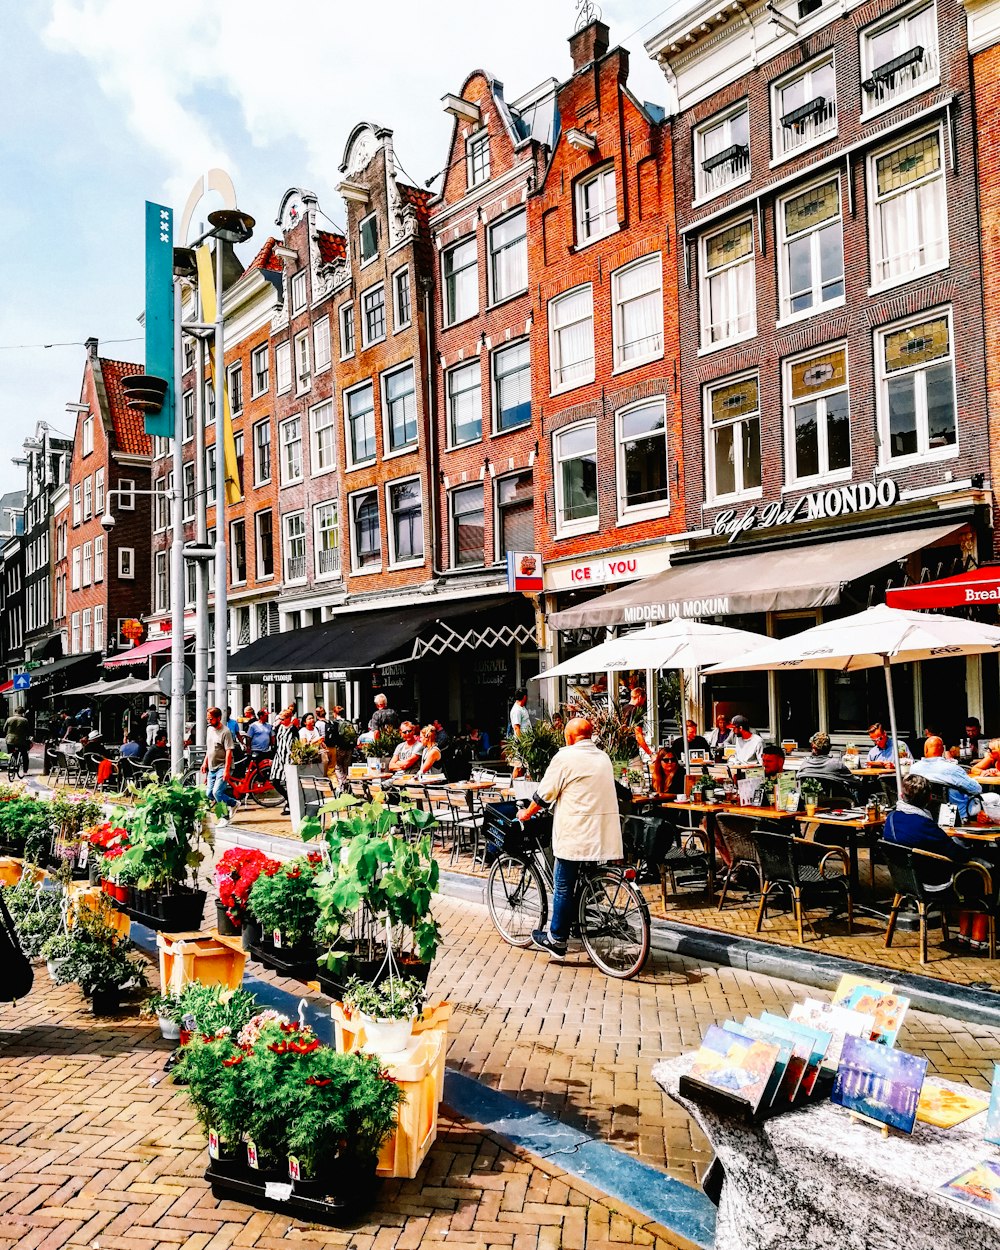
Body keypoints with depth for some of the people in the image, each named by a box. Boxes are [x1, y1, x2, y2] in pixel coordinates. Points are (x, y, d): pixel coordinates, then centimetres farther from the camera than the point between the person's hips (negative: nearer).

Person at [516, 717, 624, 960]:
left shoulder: (566, 756, -8)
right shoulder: (603, 757, 14)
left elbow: (544, 794, -5)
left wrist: (526, 814, 11)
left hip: (575, 834, -7)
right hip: (604, 834, 7)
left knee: (564, 887, 2)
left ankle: (556, 940, 9)